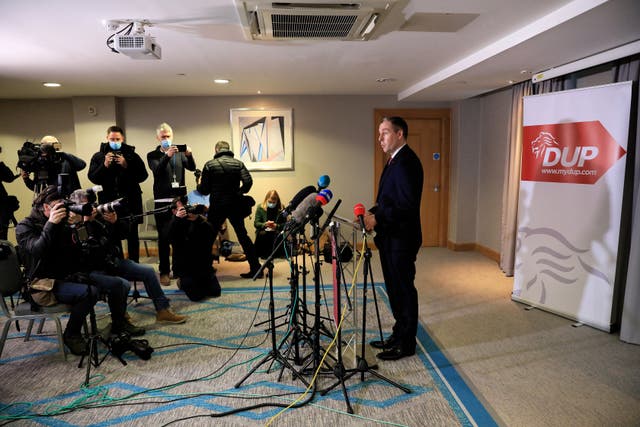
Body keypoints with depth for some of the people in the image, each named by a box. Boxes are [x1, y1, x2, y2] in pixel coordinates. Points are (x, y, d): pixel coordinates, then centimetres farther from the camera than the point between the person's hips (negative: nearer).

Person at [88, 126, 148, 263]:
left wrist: (127, 166, -15)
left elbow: (143, 175, -4)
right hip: (108, 201, 1)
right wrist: (104, 165, -14)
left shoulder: (131, 155, 3)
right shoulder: (98, 156, 6)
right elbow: (92, 178, -1)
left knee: (132, 235, 6)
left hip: (130, 200, 0)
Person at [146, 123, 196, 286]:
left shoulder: (180, 153, 12)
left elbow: (192, 167, -3)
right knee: (164, 237, -1)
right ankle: (164, 271, 6)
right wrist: (167, 155, -31)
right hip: (163, 201, -2)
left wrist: (189, 155, -23)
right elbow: (157, 171, -15)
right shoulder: (152, 155, 4)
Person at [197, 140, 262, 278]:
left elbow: (204, 190, -2)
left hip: (217, 206, -2)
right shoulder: (238, 163, 3)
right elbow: (248, 181, -10)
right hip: (235, 206, 2)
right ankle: (256, 268, 10)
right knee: (243, 236, 11)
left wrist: (199, 185, 20)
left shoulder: (209, 165, -1)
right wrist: (239, 192, 8)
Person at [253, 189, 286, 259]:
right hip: (263, 231, 0)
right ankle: (262, 254, -17)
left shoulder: (281, 208, 4)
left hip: (276, 232, 0)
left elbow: (285, 224, 2)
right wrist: (265, 224, -20)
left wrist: (276, 226, -19)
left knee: (278, 236, -34)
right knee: (262, 235, -34)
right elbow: (256, 223, 1)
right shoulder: (260, 207, 4)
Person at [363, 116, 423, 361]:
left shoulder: (406, 162, -18)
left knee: (404, 290, 3)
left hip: (401, 239, -10)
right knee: (395, 289, 18)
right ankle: (398, 335, 33)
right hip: (391, 238, 10)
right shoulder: (395, 160, 15)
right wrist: (373, 213, 3)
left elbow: (407, 204, -25)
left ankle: (406, 344, 17)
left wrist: (377, 218, -22)